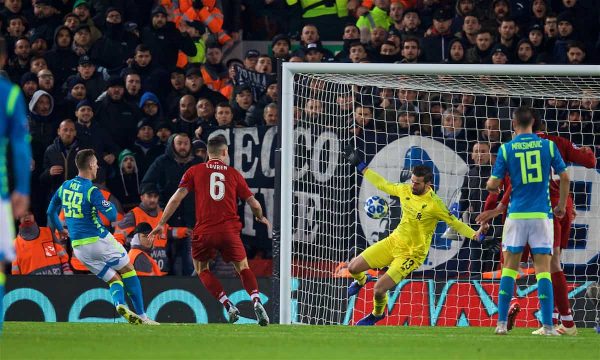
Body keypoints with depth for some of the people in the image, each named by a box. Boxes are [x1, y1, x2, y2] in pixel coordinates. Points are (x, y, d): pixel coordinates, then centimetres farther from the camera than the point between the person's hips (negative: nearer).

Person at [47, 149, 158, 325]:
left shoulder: (64, 186, 7)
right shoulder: (91, 191, -14)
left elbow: (51, 212, 19)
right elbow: (112, 215, -16)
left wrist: (60, 229, 36)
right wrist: (111, 204, 7)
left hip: (78, 247, 6)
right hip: (98, 240, -6)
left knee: (114, 278, 11)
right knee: (128, 271, 8)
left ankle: (119, 303, -20)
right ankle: (141, 315, 2)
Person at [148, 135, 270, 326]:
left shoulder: (194, 171, 9)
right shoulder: (234, 173, 11)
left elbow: (177, 197, 0)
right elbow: (254, 204, 13)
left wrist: (161, 223, 6)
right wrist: (261, 218, 34)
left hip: (204, 231, -1)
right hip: (230, 230, 1)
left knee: (202, 270, 19)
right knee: (243, 268, 16)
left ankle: (228, 305, 1)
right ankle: (256, 302, -8)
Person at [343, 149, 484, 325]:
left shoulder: (434, 204, -21)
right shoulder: (405, 190, -4)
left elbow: (455, 223, -14)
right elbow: (383, 184, 12)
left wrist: (475, 235, -28)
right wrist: (361, 166, 15)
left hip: (412, 253, -6)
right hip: (394, 241, 6)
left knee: (379, 289, -14)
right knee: (353, 267, 2)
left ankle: (377, 314, 22)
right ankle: (361, 280, 42)